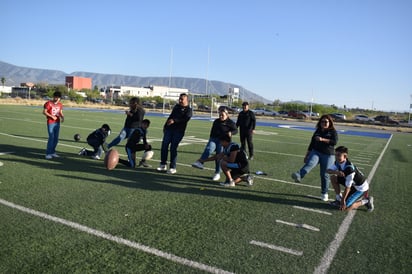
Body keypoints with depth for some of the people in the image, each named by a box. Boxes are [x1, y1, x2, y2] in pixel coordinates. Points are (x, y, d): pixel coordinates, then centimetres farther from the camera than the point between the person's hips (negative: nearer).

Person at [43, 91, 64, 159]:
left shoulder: (60, 104, 11)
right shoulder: (48, 103, -7)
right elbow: (44, 112, -10)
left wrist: (62, 117, -2)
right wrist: (52, 116, -17)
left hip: (57, 123, 6)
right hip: (50, 123, -6)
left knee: (56, 138, 9)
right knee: (51, 137, -10)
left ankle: (52, 152, 22)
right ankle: (48, 153, -2)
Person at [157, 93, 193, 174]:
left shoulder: (189, 110, 0)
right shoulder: (176, 106, 21)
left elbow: (185, 119, -17)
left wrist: (174, 121, -29)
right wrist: (165, 125, 20)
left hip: (178, 131, -6)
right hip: (169, 129, 6)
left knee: (173, 148, -8)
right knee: (164, 146, 1)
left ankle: (172, 168, 0)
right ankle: (163, 165, 11)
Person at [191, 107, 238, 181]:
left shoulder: (230, 122, 3)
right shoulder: (216, 121, 18)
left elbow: (235, 130, 1)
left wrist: (231, 133, -19)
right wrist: (210, 139, 24)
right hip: (214, 139, 4)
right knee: (209, 148, -25)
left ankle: (217, 173, 4)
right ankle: (200, 162, -45)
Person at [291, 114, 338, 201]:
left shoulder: (333, 131, 3)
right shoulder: (317, 131, 13)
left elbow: (335, 142, -14)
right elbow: (312, 143, 16)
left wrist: (322, 139, -23)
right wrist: (307, 155, 16)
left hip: (328, 156, -2)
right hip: (316, 152, 2)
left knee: (325, 175, 1)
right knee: (309, 163, -28)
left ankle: (324, 193, 15)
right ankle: (298, 176, -53)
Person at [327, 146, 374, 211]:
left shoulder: (349, 168, -33)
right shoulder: (338, 163, -10)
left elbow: (347, 187, -28)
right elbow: (328, 170, -12)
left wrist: (343, 200, -20)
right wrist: (336, 172, -34)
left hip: (361, 188, -8)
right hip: (353, 185, 8)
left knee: (345, 207, -15)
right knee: (333, 177, -5)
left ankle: (366, 201, 5)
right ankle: (339, 199, 7)